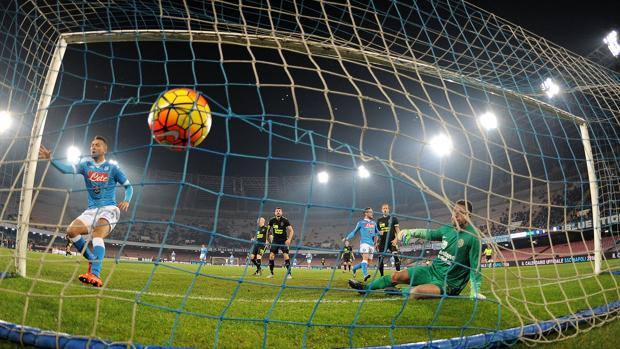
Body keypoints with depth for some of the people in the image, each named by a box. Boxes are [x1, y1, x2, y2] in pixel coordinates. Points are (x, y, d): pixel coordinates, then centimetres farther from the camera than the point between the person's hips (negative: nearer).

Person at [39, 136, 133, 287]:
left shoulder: (112, 167, 1)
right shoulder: (86, 164, 9)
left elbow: (128, 186, 6)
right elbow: (67, 169, -9)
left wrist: (126, 200, -14)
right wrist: (50, 159, -25)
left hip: (109, 209, -5)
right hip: (91, 210, 5)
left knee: (97, 234, -29)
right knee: (71, 230, -15)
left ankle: (95, 275, -44)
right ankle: (92, 260, 4)